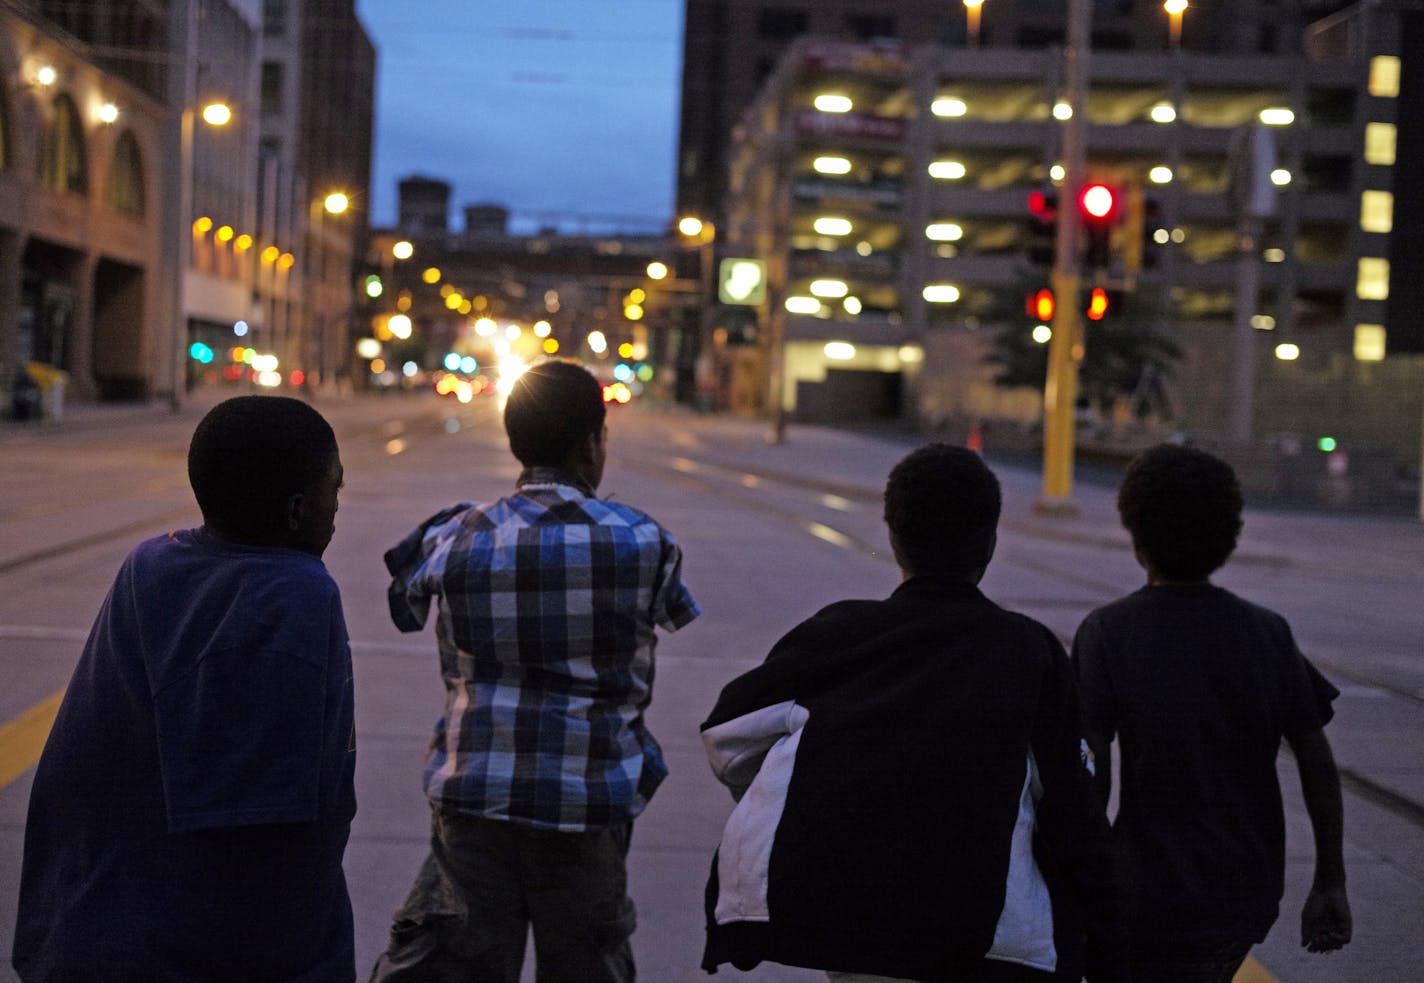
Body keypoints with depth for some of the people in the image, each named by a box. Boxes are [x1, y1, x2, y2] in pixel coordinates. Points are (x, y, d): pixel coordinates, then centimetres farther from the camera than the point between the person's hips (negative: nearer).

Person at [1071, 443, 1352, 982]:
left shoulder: (1107, 632, -10)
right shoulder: (1268, 632, 1)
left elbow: (1089, 776, -13)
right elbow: (1317, 761, 0)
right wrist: (1330, 884, 7)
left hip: (1157, 901, -5)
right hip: (1249, 897, 5)